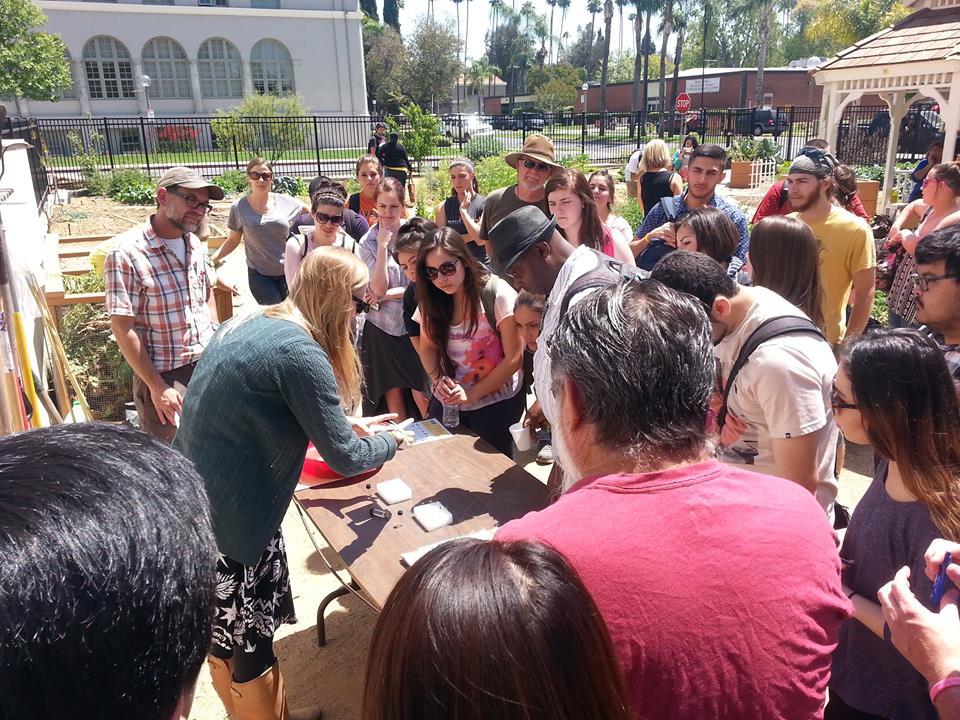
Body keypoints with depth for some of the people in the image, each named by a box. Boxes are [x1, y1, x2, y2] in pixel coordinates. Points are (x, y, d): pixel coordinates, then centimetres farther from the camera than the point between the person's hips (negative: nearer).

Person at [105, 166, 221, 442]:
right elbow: (122, 328, -16)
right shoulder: (127, 253, -16)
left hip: (207, 367, 6)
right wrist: (157, 387, -15)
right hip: (164, 377, -6)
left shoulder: (194, 245, 6)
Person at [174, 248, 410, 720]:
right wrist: (389, 442, 4)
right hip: (225, 519, -9)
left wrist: (349, 425, 21)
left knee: (232, 637, 24)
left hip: (195, 499, 9)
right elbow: (345, 458, -16)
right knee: (247, 646, 11)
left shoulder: (250, 325, 7)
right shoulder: (300, 352, -21)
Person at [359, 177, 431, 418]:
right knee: (393, 390, 11)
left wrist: (388, 294, -10)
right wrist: (382, 245, -16)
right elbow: (378, 288, -13)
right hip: (383, 326, 2)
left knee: (421, 393, 0)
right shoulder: (368, 242, -2)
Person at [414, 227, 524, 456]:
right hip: (446, 402, 5)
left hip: (494, 402, -4)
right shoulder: (432, 300, -2)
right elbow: (427, 346, 8)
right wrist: (439, 379, -12)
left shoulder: (497, 294, -18)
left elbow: (514, 358, -16)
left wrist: (472, 394, -17)